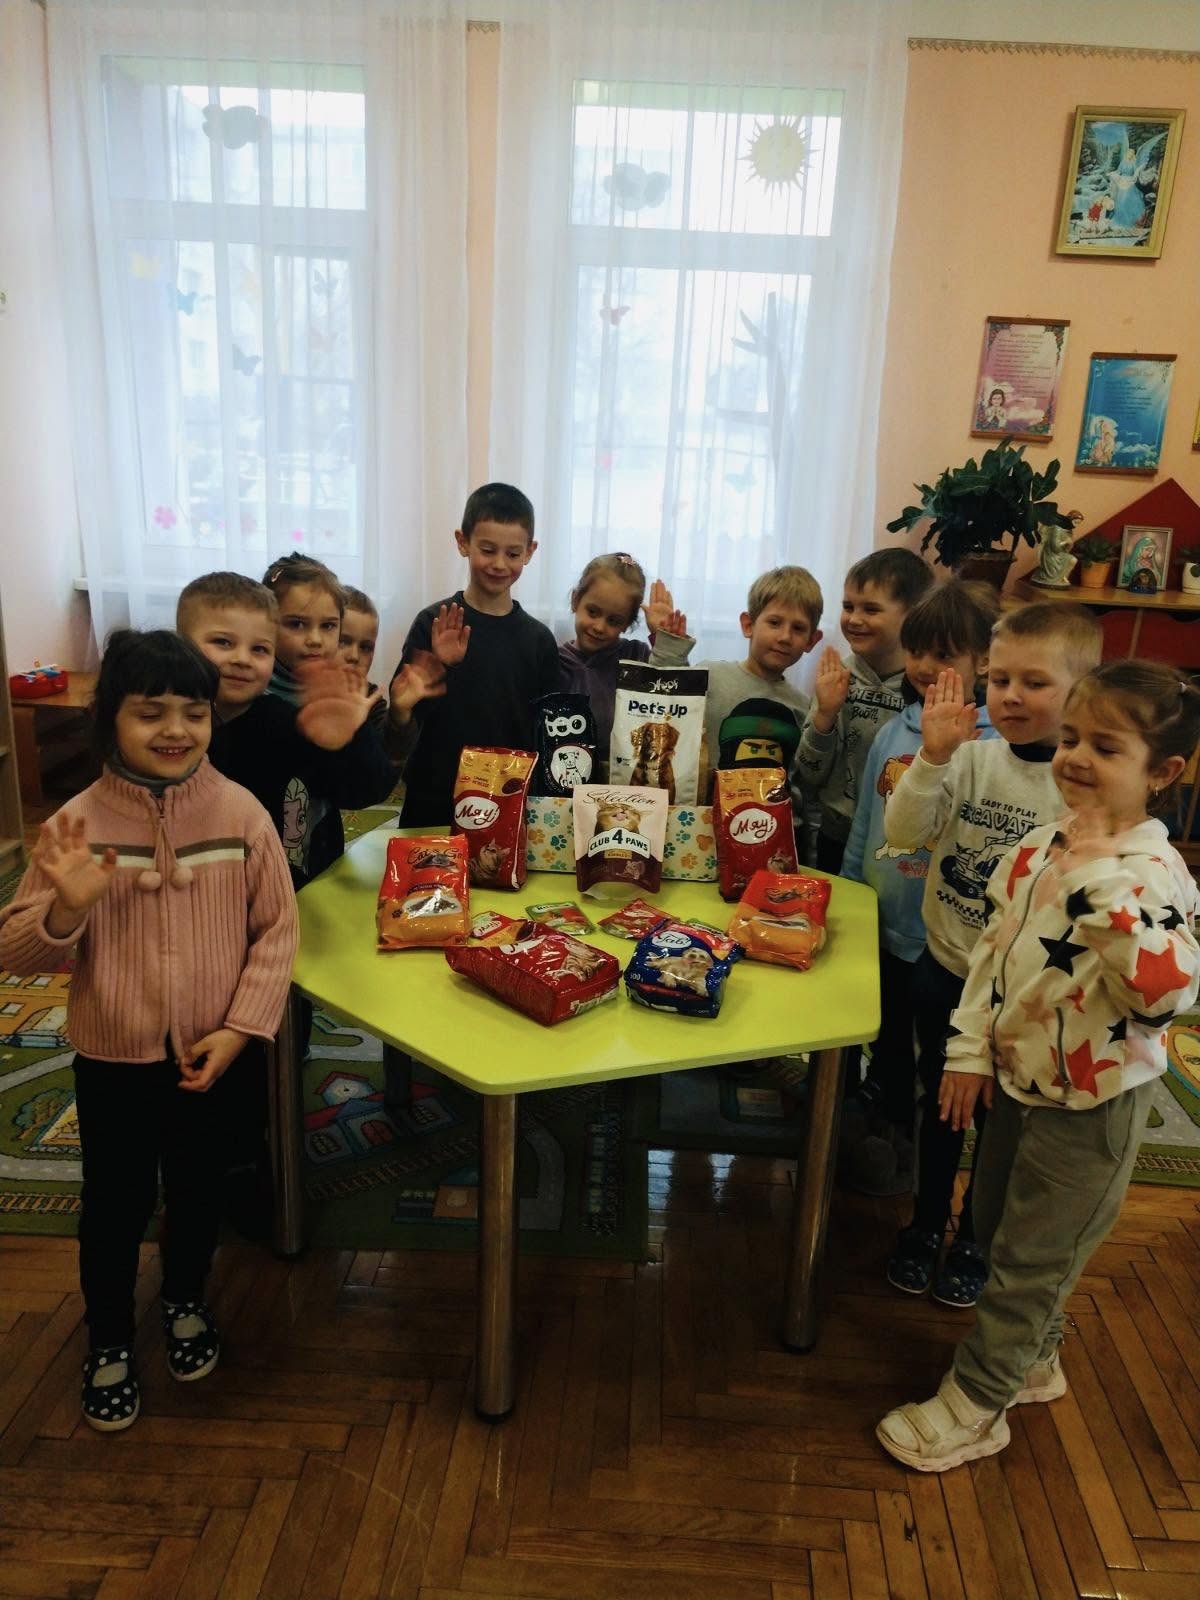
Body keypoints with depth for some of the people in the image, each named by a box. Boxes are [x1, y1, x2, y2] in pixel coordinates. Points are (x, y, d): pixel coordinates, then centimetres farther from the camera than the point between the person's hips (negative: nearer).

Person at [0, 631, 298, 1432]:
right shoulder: (76, 824, -13)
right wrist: (65, 910, -30)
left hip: (210, 1052, 1)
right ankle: (109, 1342, 41)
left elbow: (276, 929, -8)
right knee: (115, 1204, 15)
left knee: (198, 1191, 20)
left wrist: (239, 1027, -14)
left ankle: (186, 1303, 49)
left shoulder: (242, 813, -13)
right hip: (112, 1056, 0)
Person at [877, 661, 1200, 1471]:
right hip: (1018, 1075, 7)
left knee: (1032, 1256, 10)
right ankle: (1034, 1359, 48)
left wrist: (1100, 878, -39)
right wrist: (972, 1048, 6)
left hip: (1091, 1101, -7)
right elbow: (995, 946, 6)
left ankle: (976, 1404, 29)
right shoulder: (1043, 844, -2)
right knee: (998, 1225, 24)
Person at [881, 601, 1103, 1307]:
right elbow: (902, 834, -17)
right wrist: (933, 756, -30)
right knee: (939, 1107, 21)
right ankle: (926, 1225, 44)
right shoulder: (972, 754, -10)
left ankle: (975, 1240, 43)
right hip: (945, 968, 2)